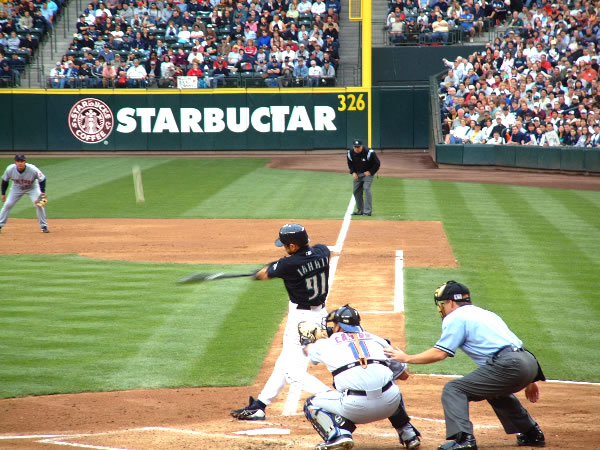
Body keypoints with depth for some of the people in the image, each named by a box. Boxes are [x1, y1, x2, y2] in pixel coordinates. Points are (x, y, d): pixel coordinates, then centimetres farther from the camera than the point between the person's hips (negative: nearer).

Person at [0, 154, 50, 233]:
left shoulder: (33, 170, -33)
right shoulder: (10, 169, -26)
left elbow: (42, 179, -18)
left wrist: (42, 193, -26)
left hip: (32, 188, -2)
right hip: (17, 188, 2)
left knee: (39, 204, -16)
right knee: (8, 204, -7)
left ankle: (44, 226, -1)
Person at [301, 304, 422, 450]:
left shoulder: (327, 343, 16)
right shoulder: (376, 339, 20)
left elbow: (308, 350, 40)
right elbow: (404, 374, 25)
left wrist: (309, 340, 63)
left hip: (356, 407, -3)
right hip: (390, 403, 4)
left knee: (311, 405, 18)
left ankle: (338, 434, -5)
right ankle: (409, 435, 31)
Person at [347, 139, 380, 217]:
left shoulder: (369, 153, -23)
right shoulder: (350, 153, -9)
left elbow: (377, 163, -11)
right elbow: (350, 164, 10)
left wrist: (370, 172, -16)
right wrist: (353, 172, -3)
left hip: (367, 173, -6)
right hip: (357, 174, 6)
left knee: (366, 188, -20)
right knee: (356, 190, 5)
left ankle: (368, 211, -19)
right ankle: (360, 210, 18)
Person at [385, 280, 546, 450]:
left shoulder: (456, 317, 5)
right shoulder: (487, 314, 30)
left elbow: (439, 353, -3)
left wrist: (406, 358, 8)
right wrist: (528, 382, 29)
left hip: (509, 365, -9)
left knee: (453, 390, -4)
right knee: (495, 391, 37)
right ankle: (532, 434, 37)